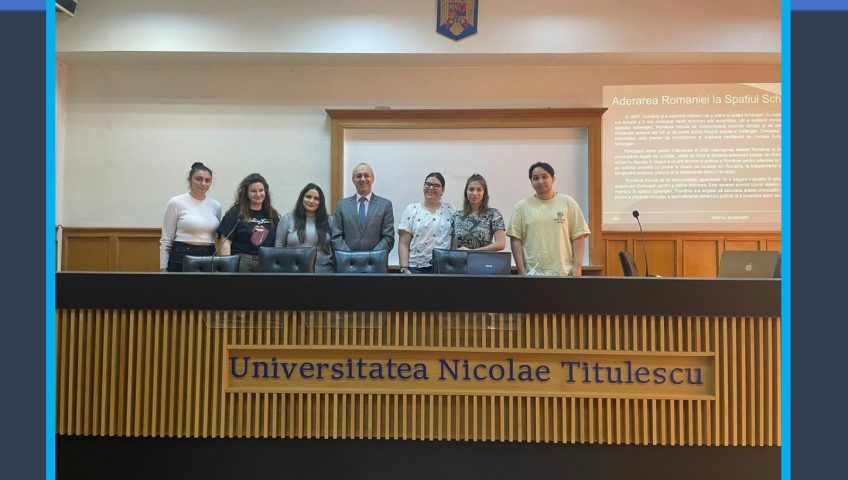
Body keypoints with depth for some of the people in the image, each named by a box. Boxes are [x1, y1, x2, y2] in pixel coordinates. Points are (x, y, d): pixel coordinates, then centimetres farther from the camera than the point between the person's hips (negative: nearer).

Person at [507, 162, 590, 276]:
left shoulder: (568, 203, 5)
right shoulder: (522, 207, 5)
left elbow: (578, 237, 3)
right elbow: (515, 240, 2)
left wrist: (577, 267, -5)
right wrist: (522, 270, -5)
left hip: (564, 273, 0)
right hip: (532, 273, 0)